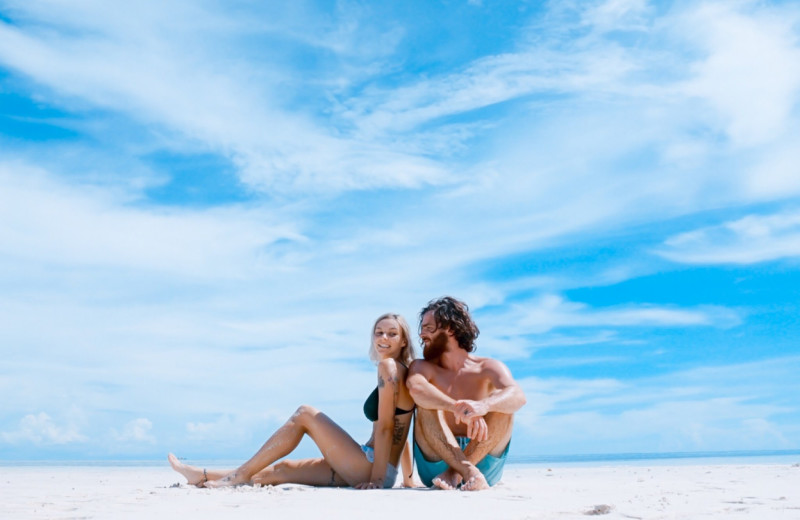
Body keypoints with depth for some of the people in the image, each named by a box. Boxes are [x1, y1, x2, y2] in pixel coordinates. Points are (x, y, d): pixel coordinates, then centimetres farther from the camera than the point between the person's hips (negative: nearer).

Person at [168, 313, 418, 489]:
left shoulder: (389, 366, -11)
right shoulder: (403, 372, 17)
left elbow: (385, 426, -17)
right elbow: (399, 431, 18)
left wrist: (377, 479, -18)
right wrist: (407, 479, 19)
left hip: (369, 470, -9)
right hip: (372, 470, 9)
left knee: (305, 414, -5)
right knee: (283, 469, 11)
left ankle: (241, 474, 0)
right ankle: (204, 476, 18)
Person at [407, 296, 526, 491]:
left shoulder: (488, 368, 1)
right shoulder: (422, 368, 4)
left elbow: (518, 396, -22)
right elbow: (416, 388, -23)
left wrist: (482, 406, -45)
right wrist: (459, 409, -41)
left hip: (483, 460, 0)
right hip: (437, 464, 0)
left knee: (502, 404, -20)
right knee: (427, 405, -22)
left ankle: (455, 473, -27)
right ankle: (469, 473, -36)